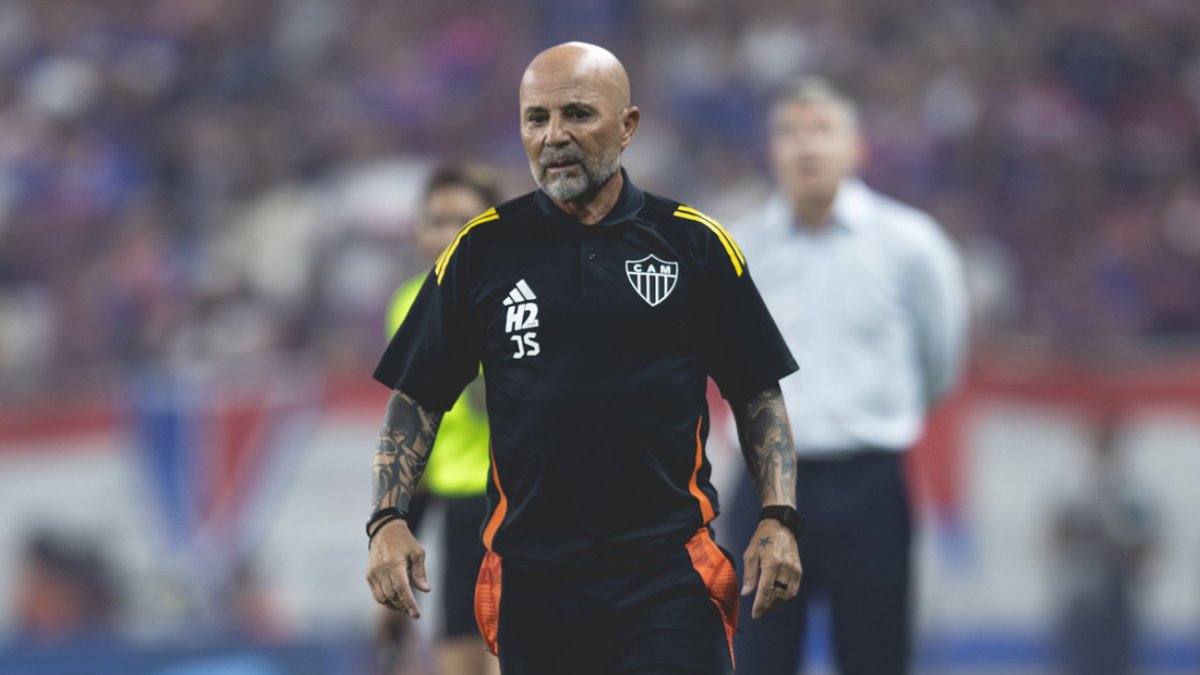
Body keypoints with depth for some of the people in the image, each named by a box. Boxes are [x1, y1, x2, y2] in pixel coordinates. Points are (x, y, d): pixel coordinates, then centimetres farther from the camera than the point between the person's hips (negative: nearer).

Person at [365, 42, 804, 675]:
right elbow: (415, 398, 10)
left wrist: (777, 518, -3)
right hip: (531, 584, 2)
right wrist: (387, 520, -3)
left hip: (669, 572, -2)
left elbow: (759, 395, 9)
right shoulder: (483, 249, 6)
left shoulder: (695, 243, 4)